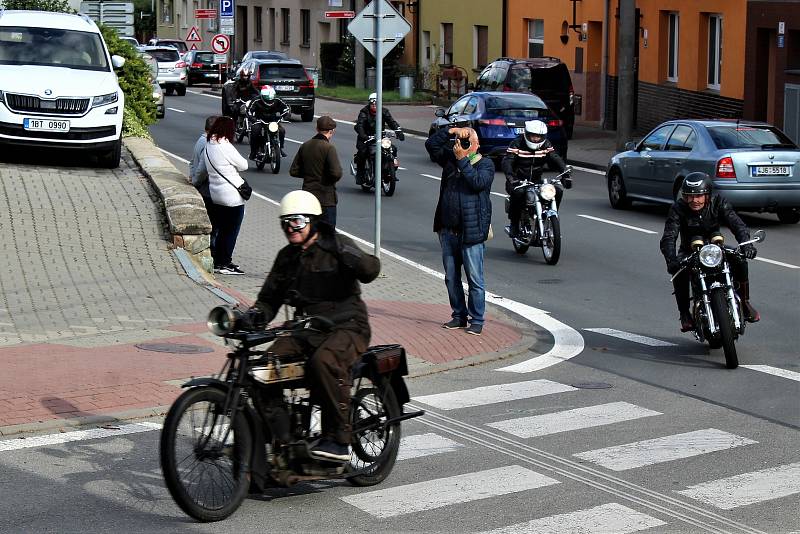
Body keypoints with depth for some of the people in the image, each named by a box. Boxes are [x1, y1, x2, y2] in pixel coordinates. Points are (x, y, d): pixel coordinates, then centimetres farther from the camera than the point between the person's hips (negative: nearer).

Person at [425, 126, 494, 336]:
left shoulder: (485, 164, -2)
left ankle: (477, 320, 5)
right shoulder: (450, 159, 12)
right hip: (448, 231, 6)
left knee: (475, 279, -2)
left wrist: (462, 160, -18)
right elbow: (431, 144, 4)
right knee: (451, 277, 12)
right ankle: (459, 316, 23)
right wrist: (452, 131, -6)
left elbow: (478, 182, -20)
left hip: (471, 232, -6)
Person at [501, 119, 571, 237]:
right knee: (518, 192, -38)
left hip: (536, 181, 4)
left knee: (558, 190, -16)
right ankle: (514, 224, -19)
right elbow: (506, 162, -21)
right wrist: (510, 177, -41)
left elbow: (556, 159, -3)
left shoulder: (545, 146, 6)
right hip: (518, 182, -4)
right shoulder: (517, 144, -8)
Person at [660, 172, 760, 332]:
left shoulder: (718, 203, -14)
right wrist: (671, 260, -49)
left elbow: (737, 224, -25)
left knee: (739, 260, -25)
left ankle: (745, 302, -6)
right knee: (679, 269, -33)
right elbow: (668, 237, -29)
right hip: (689, 251, -1)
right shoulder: (678, 208, -18)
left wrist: (746, 244, -47)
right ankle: (684, 313, -20)